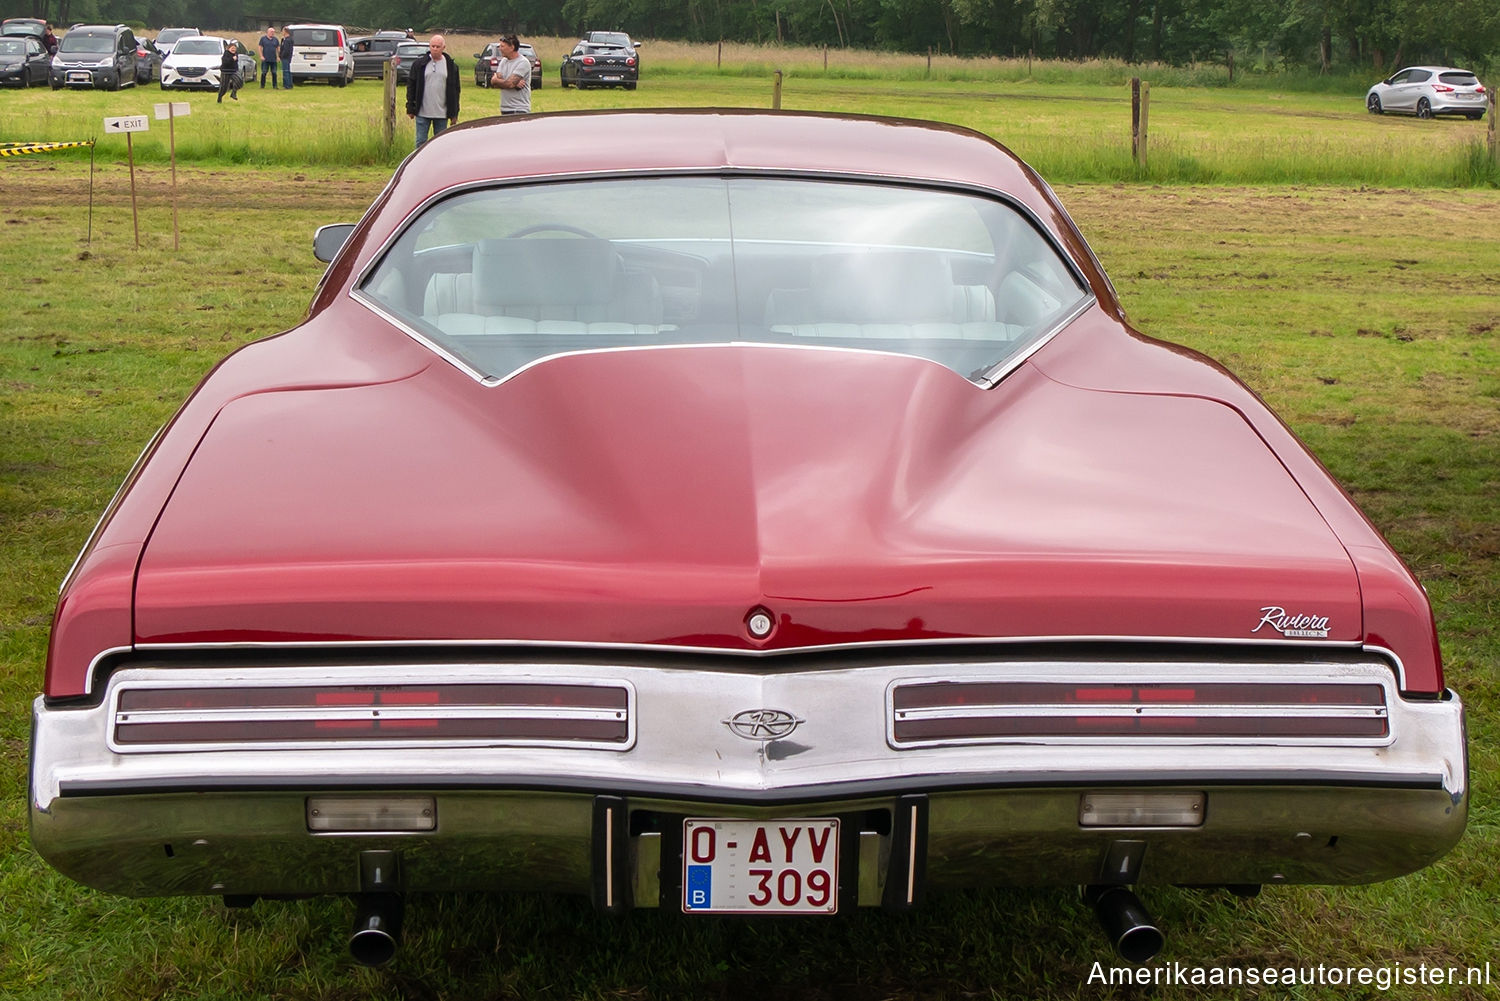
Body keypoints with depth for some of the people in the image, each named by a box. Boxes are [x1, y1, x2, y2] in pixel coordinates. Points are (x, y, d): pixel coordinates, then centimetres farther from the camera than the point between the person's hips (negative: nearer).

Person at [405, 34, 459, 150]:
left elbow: (455, 91, 7)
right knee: (421, 142, 1)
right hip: (422, 113, -1)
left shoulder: (451, 66, 4)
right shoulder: (419, 64, 2)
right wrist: (410, 108, 0)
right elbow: (411, 86, 5)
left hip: (442, 114, 1)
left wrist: (454, 114, 4)